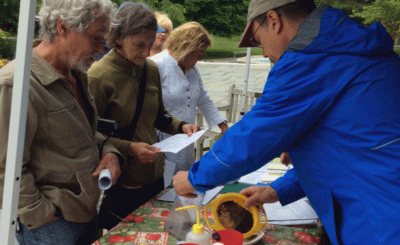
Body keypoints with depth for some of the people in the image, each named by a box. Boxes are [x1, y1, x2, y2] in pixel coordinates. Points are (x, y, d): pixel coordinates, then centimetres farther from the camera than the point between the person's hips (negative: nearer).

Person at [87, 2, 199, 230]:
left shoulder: (151, 69, 2)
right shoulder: (99, 76, -16)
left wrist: (181, 126, -3)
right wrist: (129, 148, -24)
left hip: (155, 176, 6)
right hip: (120, 185, -6)